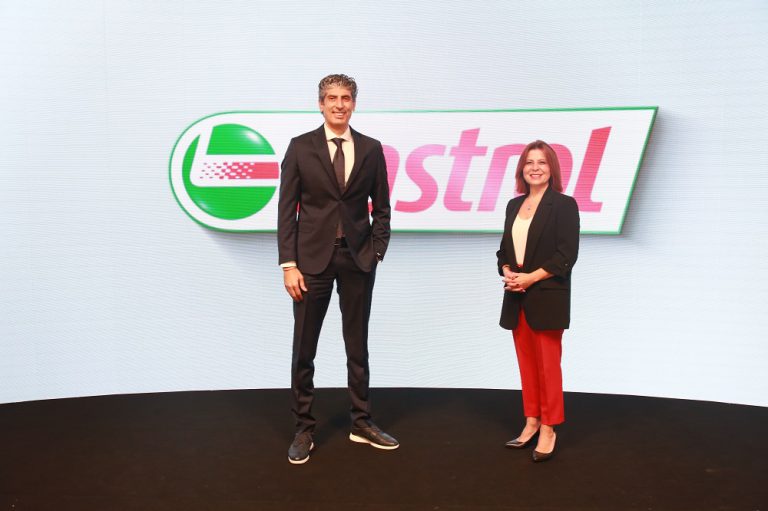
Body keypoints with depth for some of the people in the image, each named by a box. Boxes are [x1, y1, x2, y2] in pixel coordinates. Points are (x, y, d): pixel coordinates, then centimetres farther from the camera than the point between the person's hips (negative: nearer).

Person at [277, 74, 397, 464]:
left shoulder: (371, 149, 5)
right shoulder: (300, 147, 0)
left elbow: (381, 208, 9)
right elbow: (287, 209, -3)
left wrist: (377, 252, -1)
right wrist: (288, 264, -9)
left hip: (357, 258, 2)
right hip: (313, 256, -1)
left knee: (358, 346, 11)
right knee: (304, 348, 5)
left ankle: (361, 424, 25)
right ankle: (304, 429, 18)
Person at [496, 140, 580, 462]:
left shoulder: (564, 205, -6)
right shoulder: (514, 205, 13)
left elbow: (567, 254, -12)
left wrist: (531, 278, -17)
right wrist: (507, 272, -5)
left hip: (547, 297, -6)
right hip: (517, 298, 6)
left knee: (548, 364, 0)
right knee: (526, 363, 12)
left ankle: (548, 429, 10)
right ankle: (531, 422, 22)